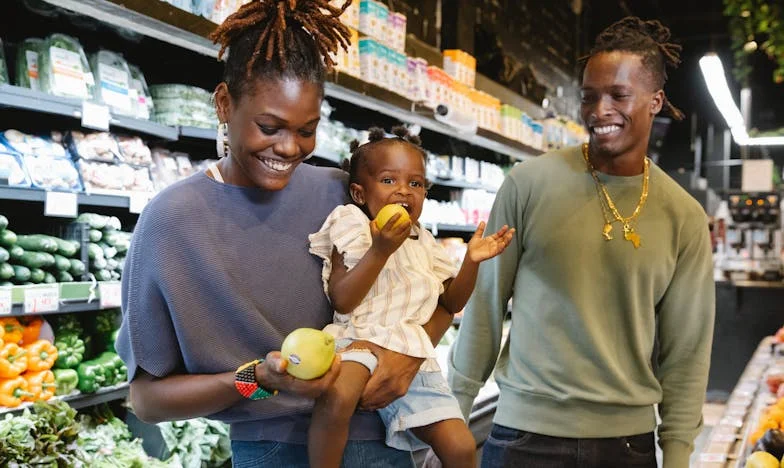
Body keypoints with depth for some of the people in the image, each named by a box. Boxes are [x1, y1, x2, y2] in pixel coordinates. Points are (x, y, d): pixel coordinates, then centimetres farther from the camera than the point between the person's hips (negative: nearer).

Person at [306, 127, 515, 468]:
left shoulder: (423, 243, 16)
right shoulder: (354, 228, -1)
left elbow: (452, 302, 20)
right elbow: (341, 300, -13)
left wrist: (471, 261, 4)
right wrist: (380, 250, -21)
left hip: (412, 357, 6)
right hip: (360, 340, -5)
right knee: (338, 396, -39)